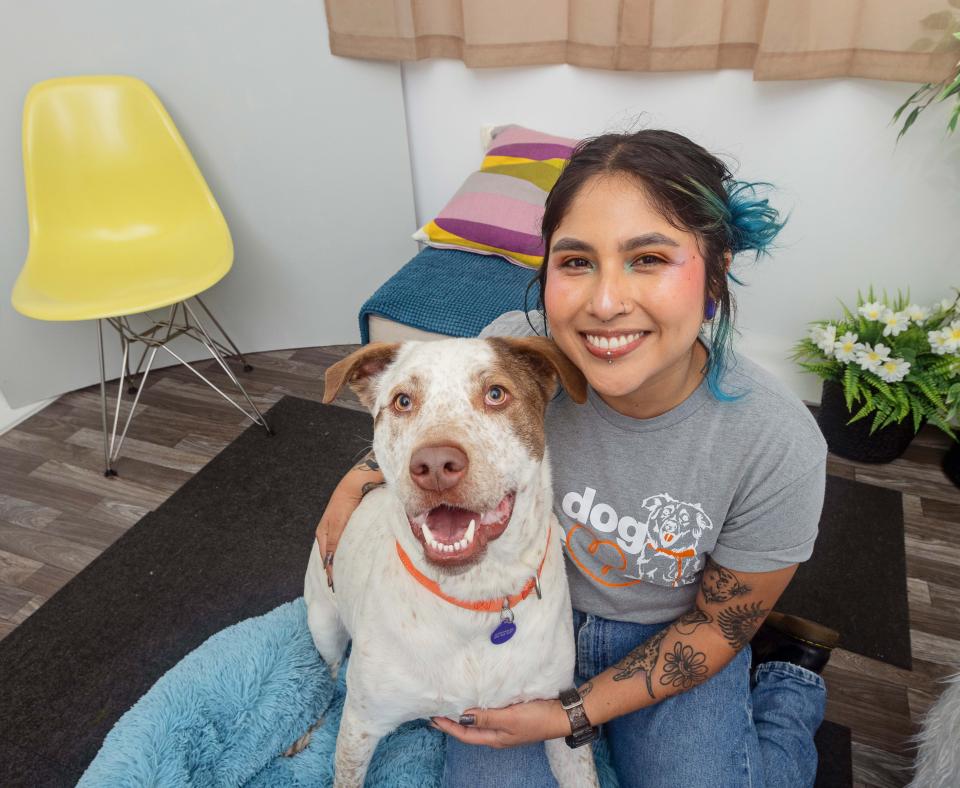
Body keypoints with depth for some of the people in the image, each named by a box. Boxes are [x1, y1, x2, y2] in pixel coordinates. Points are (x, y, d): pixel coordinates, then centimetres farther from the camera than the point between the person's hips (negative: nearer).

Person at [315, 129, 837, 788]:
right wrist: (369, 473, -15)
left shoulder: (780, 448, -29)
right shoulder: (512, 347, -26)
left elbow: (718, 626, -12)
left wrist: (574, 713, -15)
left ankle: (790, 675, 19)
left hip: (666, 638, -1)